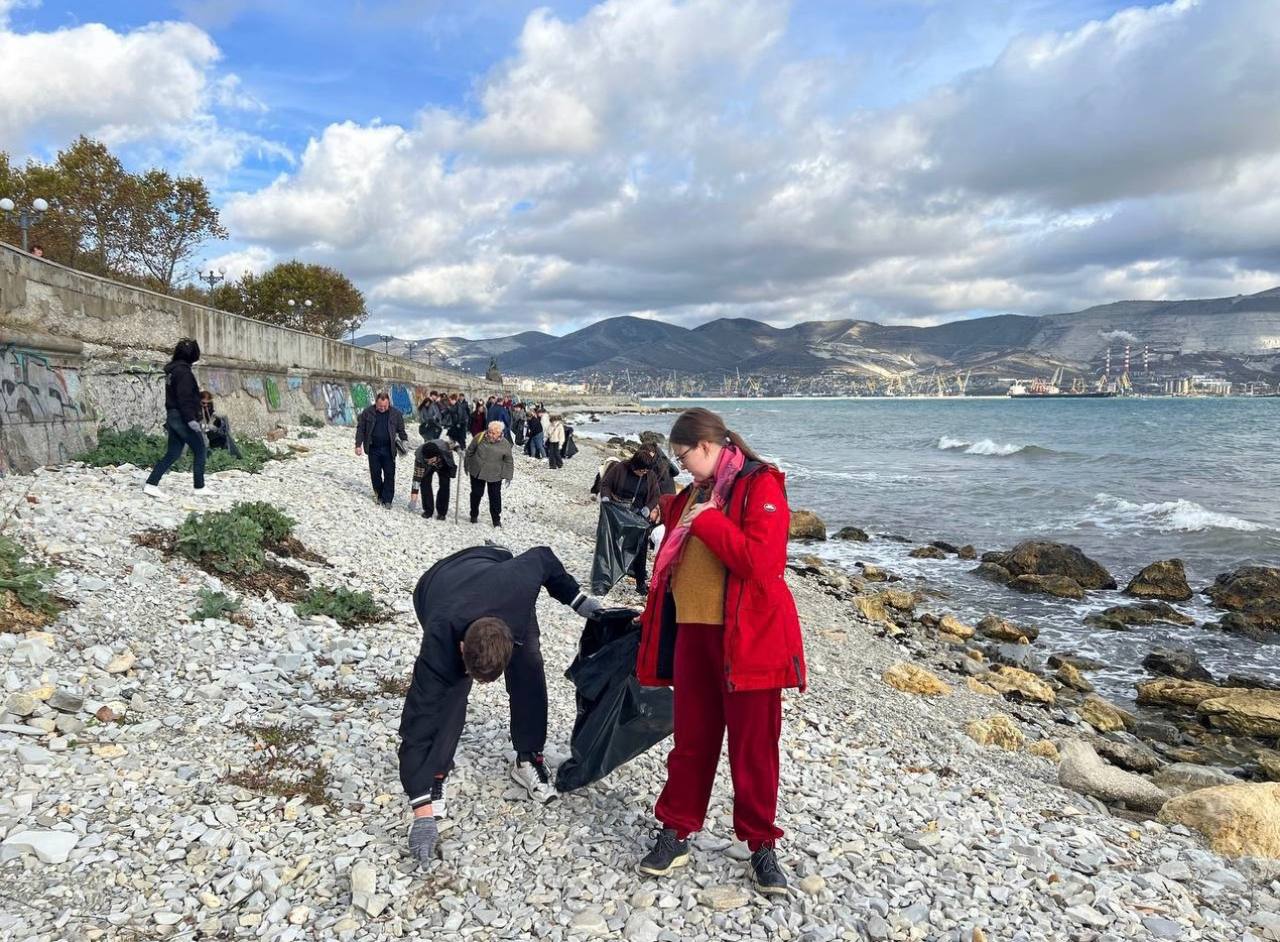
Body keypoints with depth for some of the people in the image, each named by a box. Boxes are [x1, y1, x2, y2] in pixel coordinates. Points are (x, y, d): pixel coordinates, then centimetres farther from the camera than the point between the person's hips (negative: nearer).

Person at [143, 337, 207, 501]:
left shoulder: (172, 370, 14)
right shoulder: (183, 371, -15)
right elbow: (184, 398, -22)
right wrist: (191, 420, -22)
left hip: (173, 416, 9)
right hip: (183, 418, -9)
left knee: (172, 453, 10)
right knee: (200, 450, 4)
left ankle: (151, 484, 4)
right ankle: (199, 487, 9)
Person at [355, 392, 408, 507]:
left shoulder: (396, 413, -2)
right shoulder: (367, 412, -3)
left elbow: (401, 430, 7)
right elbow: (360, 429, 3)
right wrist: (358, 445, -1)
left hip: (389, 450, -1)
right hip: (373, 449, 1)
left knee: (389, 475, -1)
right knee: (375, 473, 9)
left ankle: (387, 499, 5)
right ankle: (379, 495, 25)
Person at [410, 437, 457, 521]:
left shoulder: (445, 446, -44)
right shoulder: (419, 457, -41)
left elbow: (452, 444, -17)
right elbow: (417, 476, -35)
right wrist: (414, 493, -36)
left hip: (444, 464, 0)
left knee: (444, 485, -11)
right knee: (425, 483, -15)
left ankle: (441, 512, 0)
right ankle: (428, 510, 0)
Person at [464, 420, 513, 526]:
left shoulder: (505, 444, -11)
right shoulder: (479, 438, -11)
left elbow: (509, 461, -1)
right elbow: (469, 451, 3)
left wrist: (508, 476, -2)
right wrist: (466, 465, 9)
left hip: (495, 475, -1)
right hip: (477, 472, 1)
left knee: (495, 497, 2)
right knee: (476, 494, 11)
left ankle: (496, 519, 15)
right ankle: (474, 515, 31)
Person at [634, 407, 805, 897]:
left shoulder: (760, 486, -10)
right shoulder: (698, 491, 15)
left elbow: (762, 561, -23)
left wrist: (707, 521, -18)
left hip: (746, 637, -7)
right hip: (693, 632, 7)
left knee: (753, 746, 6)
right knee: (691, 740, 14)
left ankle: (761, 845, 20)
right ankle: (677, 832, 26)